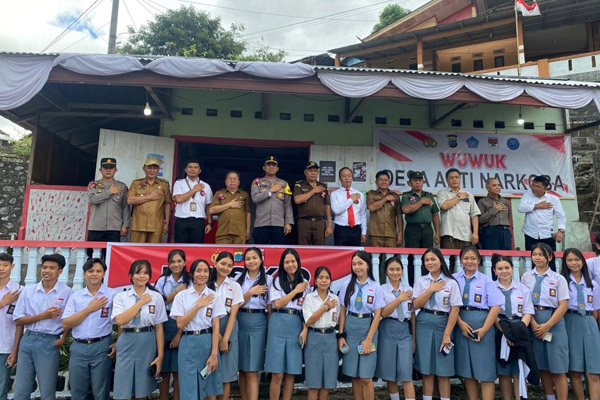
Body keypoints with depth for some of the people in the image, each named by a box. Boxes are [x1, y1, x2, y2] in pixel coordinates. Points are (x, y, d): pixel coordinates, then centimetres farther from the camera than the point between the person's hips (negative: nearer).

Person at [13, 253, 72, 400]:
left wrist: (63, 339, -6)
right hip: (27, 340, 3)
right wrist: (43, 316, -11)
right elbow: (17, 320, 1)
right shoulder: (27, 291, 3)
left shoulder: (66, 292, -3)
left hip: (49, 343, -2)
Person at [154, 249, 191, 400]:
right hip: (164, 327, 2)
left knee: (177, 371, 4)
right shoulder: (162, 280, 4)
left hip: (181, 327, -1)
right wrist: (177, 292, -12)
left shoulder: (189, 282, -2)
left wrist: (179, 333, -10)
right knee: (163, 370, 7)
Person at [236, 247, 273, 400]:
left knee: (252, 371, -3)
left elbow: (271, 306, 2)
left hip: (258, 323, -2)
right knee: (242, 369, 11)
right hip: (240, 322, 3)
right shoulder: (239, 279, 5)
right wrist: (251, 292, -10)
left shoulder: (268, 279, 1)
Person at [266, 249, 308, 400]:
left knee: (291, 373, 7)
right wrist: (296, 290, -5)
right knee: (277, 374, -2)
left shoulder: (305, 283, 11)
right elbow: (277, 304, -8)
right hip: (278, 325, -2)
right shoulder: (277, 281, 3)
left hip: (296, 326, 3)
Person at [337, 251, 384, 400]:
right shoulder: (348, 285, 3)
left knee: (366, 377, -2)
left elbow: (377, 315, -4)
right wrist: (341, 335, 0)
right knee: (354, 375, 8)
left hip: (367, 328, -2)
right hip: (350, 330, 2)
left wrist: (369, 339, -10)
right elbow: (342, 311, 5)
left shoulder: (375, 287, -3)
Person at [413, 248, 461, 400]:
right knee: (426, 369, 7)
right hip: (424, 325, 2)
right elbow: (416, 305, -2)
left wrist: (447, 334, -10)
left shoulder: (451, 283, -2)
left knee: (443, 370, 5)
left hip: (443, 324, -2)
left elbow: (454, 310, -5)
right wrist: (431, 289, -9)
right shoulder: (421, 281, 5)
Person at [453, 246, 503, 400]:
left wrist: (484, 329, -10)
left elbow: (495, 306, -3)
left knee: (485, 370, 1)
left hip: (482, 326, -2)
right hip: (460, 326, 2)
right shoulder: (454, 279, 5)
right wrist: (460, 323, -12)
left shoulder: (486, 280, 2)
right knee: (466, 370, 11)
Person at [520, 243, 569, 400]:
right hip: (533, 324, 2)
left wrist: (547, 325, -12)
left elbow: (563, 305, -5)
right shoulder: (526, 277, 6)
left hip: (555, 323, -2)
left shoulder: (559, 279, 1)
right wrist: (534, 325, -10)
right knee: (542, 366, 10)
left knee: (558, 369, 0)